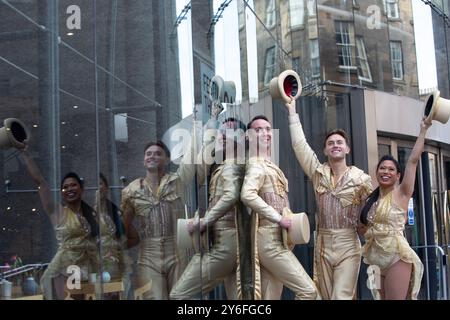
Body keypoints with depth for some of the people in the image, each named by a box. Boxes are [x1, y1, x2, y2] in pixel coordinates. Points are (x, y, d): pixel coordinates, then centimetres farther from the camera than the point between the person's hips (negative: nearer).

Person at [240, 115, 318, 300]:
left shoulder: (270, 166, 17)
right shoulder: (257, 165, -13)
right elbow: (247, 195, -31)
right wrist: (279, 219, -26)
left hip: (275, 240, 9)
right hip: (270, 240, -9)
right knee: (308, 290, -11)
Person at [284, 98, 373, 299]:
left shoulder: (361, 179, -2)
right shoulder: (318, 173, 6)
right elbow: (299, 144, 5)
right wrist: (292, 111, 7)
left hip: (348, 245, -3)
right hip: (323, 245, 4)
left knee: (342, 296, -11)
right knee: (326, 296, 8)